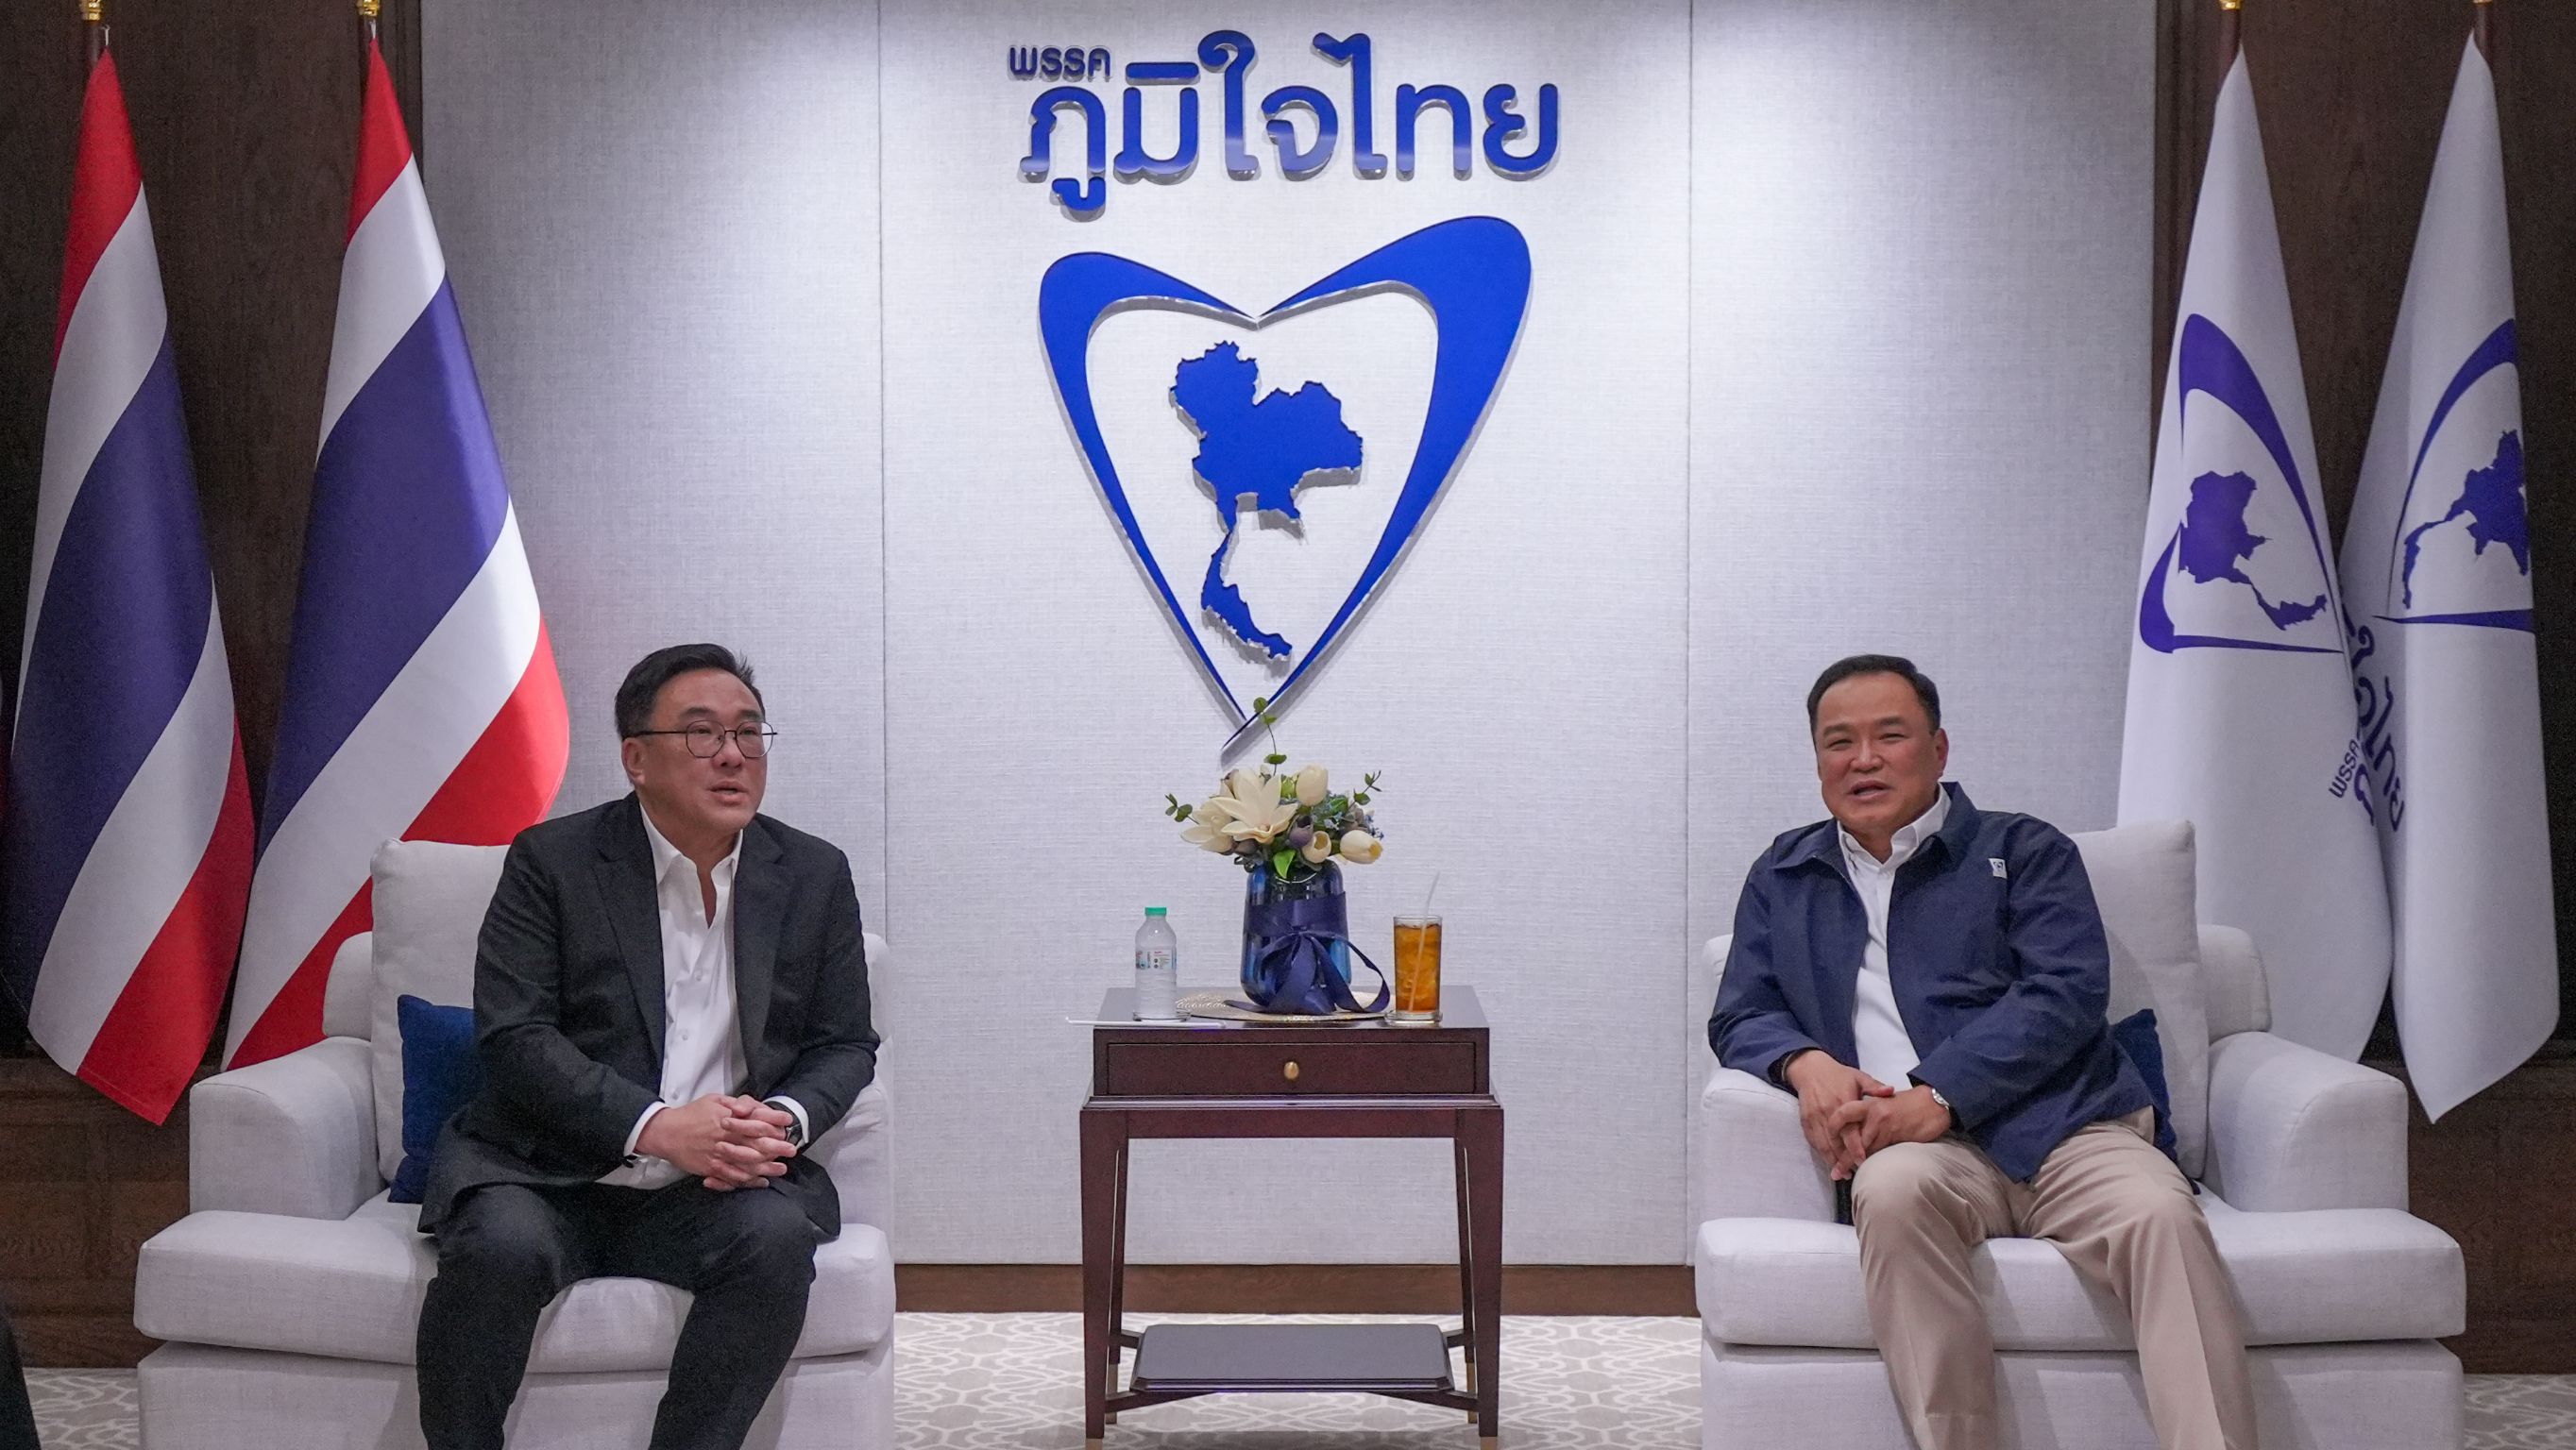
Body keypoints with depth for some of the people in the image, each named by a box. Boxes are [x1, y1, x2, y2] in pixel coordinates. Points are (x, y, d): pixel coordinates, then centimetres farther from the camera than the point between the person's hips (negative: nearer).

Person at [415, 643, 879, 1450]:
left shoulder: (815, 877, 8)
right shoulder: (552, 861, -1)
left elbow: (846, 1044, 11)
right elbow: (514, 1036, -10)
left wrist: (783, 1122, -13)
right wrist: (656, 1125, -23)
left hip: (715, 1187, 2)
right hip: (546, 1174, -2)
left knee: (778, 1235, -29)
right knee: (501, 1248, -32)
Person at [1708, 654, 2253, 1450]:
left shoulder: (2025, 851, 15)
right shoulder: (1782, 878, 25)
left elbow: (2068, 993, 1)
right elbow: (1740, 1016, 21)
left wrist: (1938, 1096, -14)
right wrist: (1806, 1063, -5)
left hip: (2060, 1126, 0)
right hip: (1914, 1147, 1)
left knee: (2161, 1213, -34)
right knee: (1894, 1189, -37)